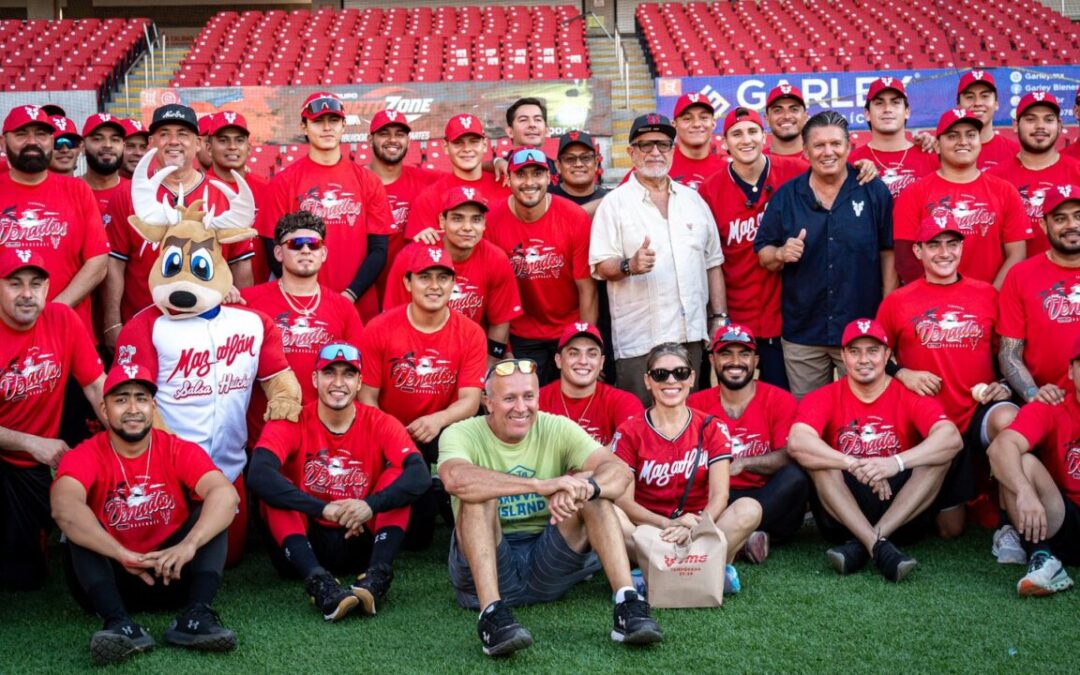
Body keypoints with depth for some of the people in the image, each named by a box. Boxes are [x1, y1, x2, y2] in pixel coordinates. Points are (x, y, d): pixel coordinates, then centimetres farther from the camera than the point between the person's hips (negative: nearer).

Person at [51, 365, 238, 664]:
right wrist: (124, 555, -46)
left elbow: (226, 495, -25)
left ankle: (195, 616, -34)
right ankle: (120, 623, -41)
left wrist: (188, 545, -43)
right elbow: (64, 508, -33)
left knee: (211, 509, -18)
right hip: (110, 577, -1)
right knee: (78, 527, -25)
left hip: (171, 573, 1)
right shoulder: (84, 457, -10)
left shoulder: (179, 451, -6)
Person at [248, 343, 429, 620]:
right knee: (275, 489, -25)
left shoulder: (381, 425, -4)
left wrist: (371, 505, -39)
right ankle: (318, 581, -44)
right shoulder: (290, 424, -8)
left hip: (361, 542, 1)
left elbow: (420, 475, -21)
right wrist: (322, 509, -38)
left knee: (398, 474, -17)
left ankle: (377, 577, -35)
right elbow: (258, 474, -28)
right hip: (303, 545, -1)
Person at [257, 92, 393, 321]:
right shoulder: (283, 182, 4)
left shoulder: (368, 181, 8)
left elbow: (378, 249, 5)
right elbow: (274, 250, 1)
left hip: (360, 308, 1)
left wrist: (350, 294, -8)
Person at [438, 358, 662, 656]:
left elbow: (620, 471, -15)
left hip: (547, 569, 3)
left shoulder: (557, 429, 0)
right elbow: (456, 478, -35)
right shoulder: (463, 434, -9)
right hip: (487, 567, -2)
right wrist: (541, 485, -40)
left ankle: (627, 604, -29)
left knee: (590, 485, -18)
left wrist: (582, 488, -38)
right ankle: (491, 615, -40)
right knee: (478, 493, -28)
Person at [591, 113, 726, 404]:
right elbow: (599, 266, -5)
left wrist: (719, 318, 9)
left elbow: (713, 263, 16)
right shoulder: (615, 203, 0)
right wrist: (629, 266, -25)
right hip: (638, 340, -4)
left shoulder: (693, 200, 14)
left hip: (691, 335, 4)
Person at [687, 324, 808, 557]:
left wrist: (743, 463, -24)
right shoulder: (697, 403, 7)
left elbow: (789, 456, -10)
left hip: (770, 499, -1)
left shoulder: (779, 400, 2)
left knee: (794, 477, -32)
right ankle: (749, 533, -27)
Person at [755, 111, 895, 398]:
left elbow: (888, 253, 0)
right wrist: (781, 254, -16)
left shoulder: (874, 191, -1)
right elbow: (763, 254, 7)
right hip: (802, 332, 2)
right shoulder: (786, 196, 3)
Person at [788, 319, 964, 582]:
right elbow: (796, 442, -21)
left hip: (903, 512, 1)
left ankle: (861, 545, -30)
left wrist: (897, 462, -34)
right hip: (842, 517, 0)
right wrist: (855, 466, -32)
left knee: (940, 452, -20)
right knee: (815, 456, -23)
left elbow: (952, 438, -19)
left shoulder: (911, 396, 0)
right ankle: (878, 546, -36)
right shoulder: (824, 398, -1)